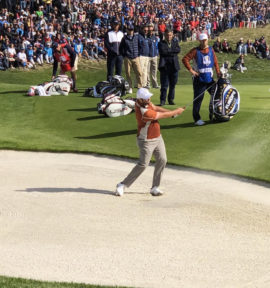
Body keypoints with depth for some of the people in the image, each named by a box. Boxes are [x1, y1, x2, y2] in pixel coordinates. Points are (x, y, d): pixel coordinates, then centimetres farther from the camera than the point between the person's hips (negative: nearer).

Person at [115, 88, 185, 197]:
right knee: (143, 165, -8)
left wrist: (172, 112, -5)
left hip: (157, 138, 9)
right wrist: (176, 112, -9)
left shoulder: (143, 101, -7)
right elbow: (163, 115, -23)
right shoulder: (144, 112, -32)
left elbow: (155, 108, 7)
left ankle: (155, 187, 10)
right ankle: (122, 185, 5)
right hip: (146, 141, -9)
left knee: (162, 160, 2)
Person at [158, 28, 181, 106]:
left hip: (174, 66, 3)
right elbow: (162, 52, -14)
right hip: (165, 66, -3)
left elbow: (178, 50, -5)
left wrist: (168, 51, -10)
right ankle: (162, 100, 1)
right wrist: (173, 51, -8)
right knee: (164, 85, -4)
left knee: (173, 84, 9)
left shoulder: (175, 42, 13)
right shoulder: (161, 43, 3)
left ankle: (171, 99, 19)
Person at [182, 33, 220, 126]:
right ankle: (197, 119, 3)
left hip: (210, 78, 5)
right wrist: (191, 70, -18)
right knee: (198, 98, -3)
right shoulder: (195, 51, -6)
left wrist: (218, 73, 3)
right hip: (199, 78, -5)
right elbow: (185, 59, -13)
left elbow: (215, 62, 14)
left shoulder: (211, 50, 9)